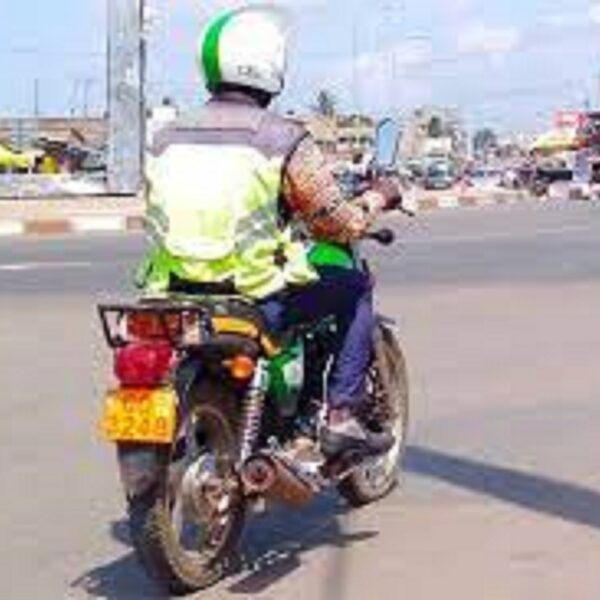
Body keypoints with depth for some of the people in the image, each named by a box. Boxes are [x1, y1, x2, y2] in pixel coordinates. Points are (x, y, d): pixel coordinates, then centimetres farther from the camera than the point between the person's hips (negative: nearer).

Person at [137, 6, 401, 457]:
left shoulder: (165, 140, 4)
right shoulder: (285, 140, -10)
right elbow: (342, 225, -5)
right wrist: (377, 198, 17)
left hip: (178, 299, 5)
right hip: (261, 300, -5)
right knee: (356, 287, 17)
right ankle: (343, 416, 12)